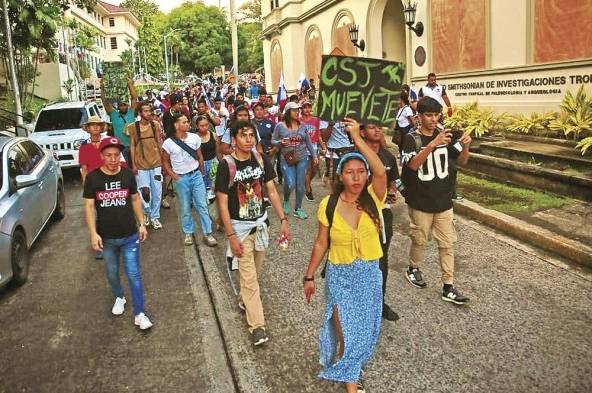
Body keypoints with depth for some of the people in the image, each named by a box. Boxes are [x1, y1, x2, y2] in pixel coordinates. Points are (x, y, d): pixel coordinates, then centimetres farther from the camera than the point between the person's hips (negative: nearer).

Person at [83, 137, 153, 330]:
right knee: (112, 273, 19)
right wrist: (93, 233, -14)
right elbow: (89, 207, -7)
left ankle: (139, 314, 10)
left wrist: (141, 224, 5)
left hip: (130, 236, 0)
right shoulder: (92, 178, -9)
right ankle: (119, 297, 47)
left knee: (134, 275, 0)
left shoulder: (128, 174, -4)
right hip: (106, 238, 0)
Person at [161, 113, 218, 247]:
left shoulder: (194, 137, -2)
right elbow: (165, 162, 2)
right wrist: (174, 176, -6)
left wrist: (202, 172, 7)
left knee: (202, 205, 1)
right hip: (181, 178, -2)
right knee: (185, 208, 9)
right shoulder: (169, 143, -9)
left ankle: (207, 234, 7)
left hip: (196, 175, 2)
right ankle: (188, 233, 23)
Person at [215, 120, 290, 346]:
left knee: (255, 271, 20)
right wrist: (231, 236, -17)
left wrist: (283, 220, -1)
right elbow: (222, 203, -14)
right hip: (240, 226, -5)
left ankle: (243, 300, 46)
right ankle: (257, 325, 4)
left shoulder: (261, 160, -3)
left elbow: (272, 192, 4)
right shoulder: (226, 165, -16)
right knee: (249, 277, -3)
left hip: (260, 222, 5)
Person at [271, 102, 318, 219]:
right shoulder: (280, 126, -4)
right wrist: (280, 142, -19)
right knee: (290, 184, -12)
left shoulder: (302, 126, 4)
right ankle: (286, 201, 20)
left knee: (300, 184, 4)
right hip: (287, 159, -3)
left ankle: (298, 209, 18)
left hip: (302, 158, 3)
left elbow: (308, 142, 12)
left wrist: (314, 155, 12)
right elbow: (273, 141, 2)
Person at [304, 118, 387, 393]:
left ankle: (349, 368, 49)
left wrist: (357, 138, -33)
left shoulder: (373, 199, -12)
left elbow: (381, 172, -34)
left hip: (369, 274, 2)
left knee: (364, 328, 18)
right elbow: (321, 244, -3)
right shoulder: (328, 204, -12)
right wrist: (309, 276, 2)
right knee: (345, 330, 4)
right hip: (340, 275, -1)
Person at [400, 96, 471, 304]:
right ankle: (413, 269, 39)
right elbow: (413, 165, -27)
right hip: (421, 202, -4)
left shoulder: (444, 136, 2)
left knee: (448, 244, 5)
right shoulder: (412, 139, -11)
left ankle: (448, 287, 13)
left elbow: (462, 161, 1)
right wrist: (433, 144, -39)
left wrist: (465, 146, -21)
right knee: (419, 240, 13)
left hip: (443, 201, 4)